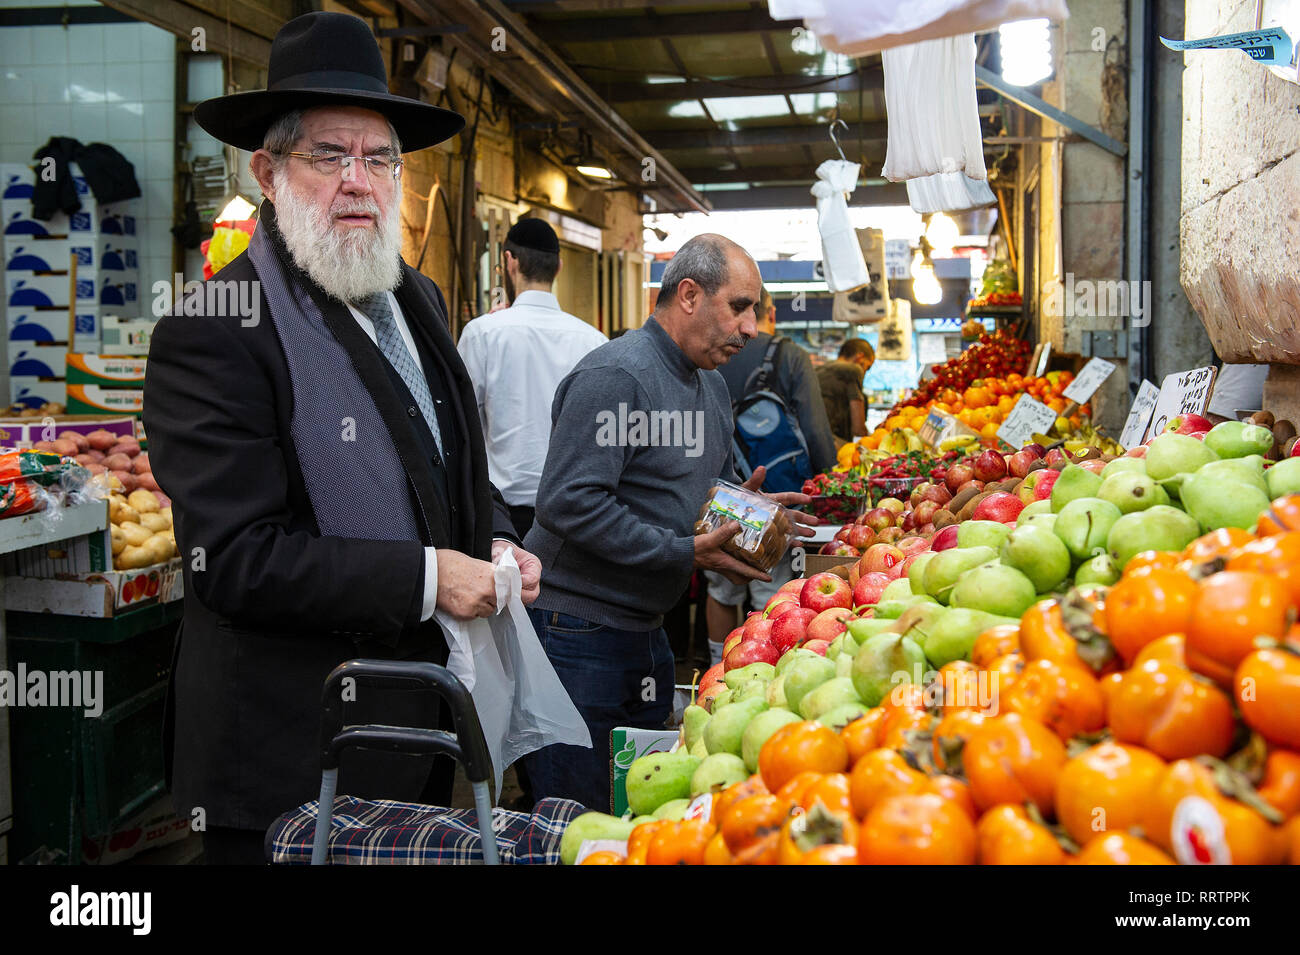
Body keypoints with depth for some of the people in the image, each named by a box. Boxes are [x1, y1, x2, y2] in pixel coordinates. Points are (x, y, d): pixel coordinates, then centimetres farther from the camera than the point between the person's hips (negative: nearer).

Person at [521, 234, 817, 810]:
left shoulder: (712, 387, 13)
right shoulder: (615, 376, -18)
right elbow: (569, 504, -27)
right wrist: (687, 552, -23)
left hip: (645, 628, 9)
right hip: (577, 629, -9)